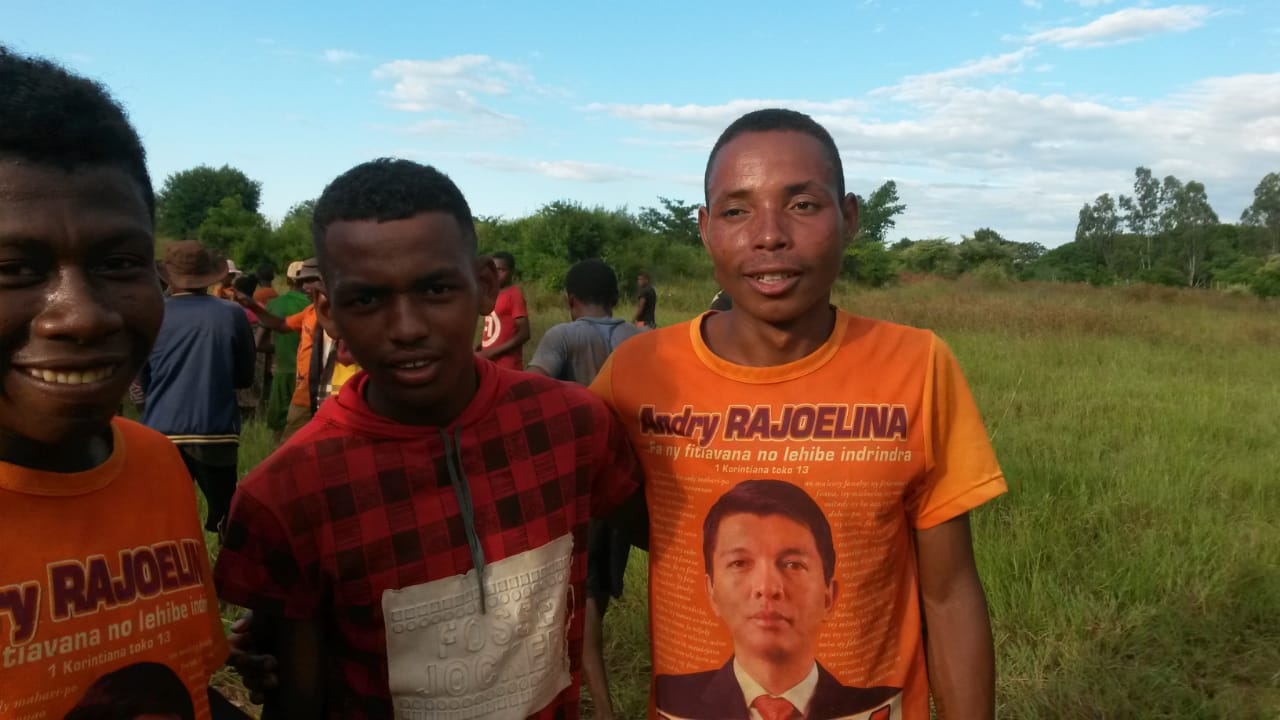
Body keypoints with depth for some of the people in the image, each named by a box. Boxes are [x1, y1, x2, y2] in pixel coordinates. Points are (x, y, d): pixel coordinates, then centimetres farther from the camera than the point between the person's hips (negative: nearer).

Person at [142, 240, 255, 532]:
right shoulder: (232, 314, -1)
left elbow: (143, 381, 13)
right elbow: (246, 376, 9)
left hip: (161, 432, 1)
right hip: (216, 432, 0)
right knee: (225, 516, 11)